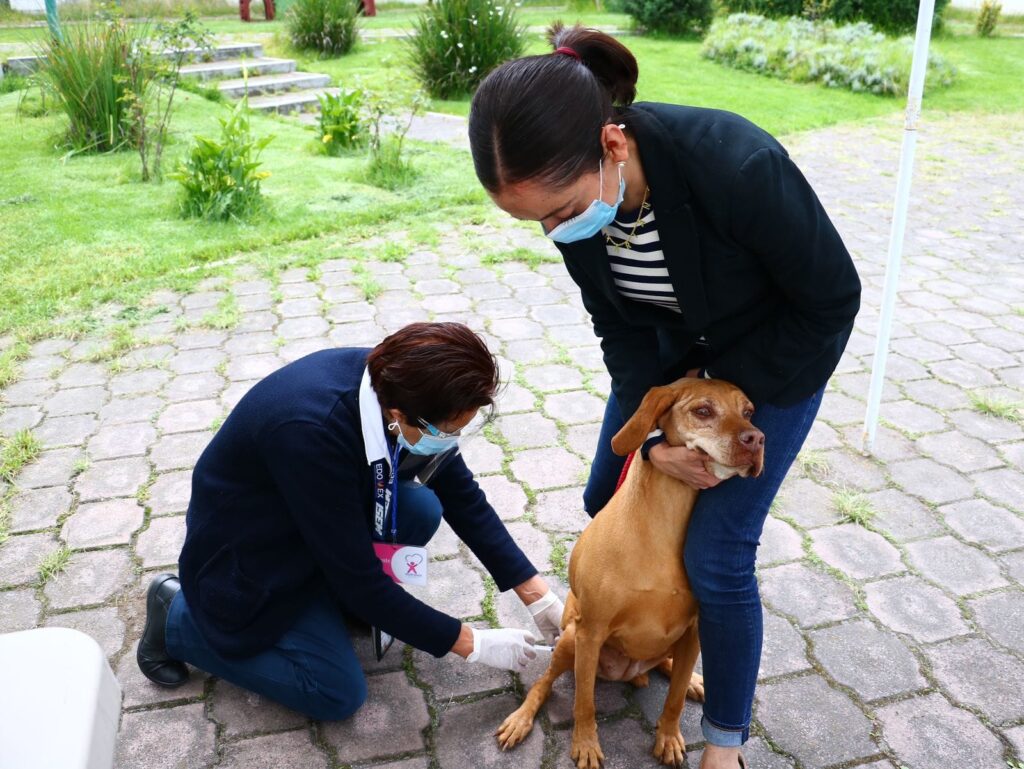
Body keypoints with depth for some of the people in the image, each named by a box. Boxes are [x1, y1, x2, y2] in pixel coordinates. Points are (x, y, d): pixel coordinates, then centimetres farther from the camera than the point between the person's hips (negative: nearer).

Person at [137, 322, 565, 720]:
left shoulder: (396, 382, -19)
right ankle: (178, 617, 7)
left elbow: (462, 496, -7)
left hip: (324, 518, 6)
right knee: (339, 696, -7)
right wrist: (470, 644, -21)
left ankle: (332, 600, 8)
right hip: (249, 552, -6)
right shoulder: (312, 431, -40)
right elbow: (360, 582, -30)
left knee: (422, 508, -17)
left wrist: (536, 593, -9)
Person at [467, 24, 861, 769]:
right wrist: (654, 436, -17)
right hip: (676, 350, 5)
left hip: (780, 357, -5)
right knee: (608, 500, 12)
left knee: (715, 555, -5)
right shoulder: (576, 190, -22)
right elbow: (622, 329, -8)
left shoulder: (737, 166, -39)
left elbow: (833, 299, -23)